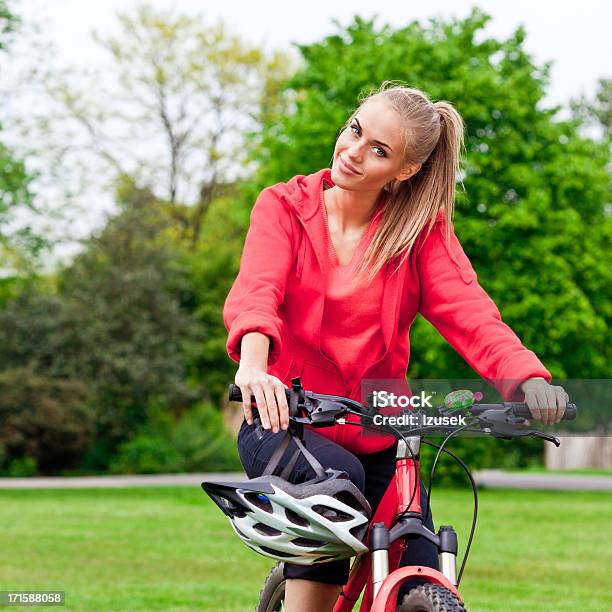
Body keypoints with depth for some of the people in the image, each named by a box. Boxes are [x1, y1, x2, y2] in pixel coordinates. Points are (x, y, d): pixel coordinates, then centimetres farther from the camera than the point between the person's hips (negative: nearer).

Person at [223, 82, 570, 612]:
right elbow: (256, 290, -22)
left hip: (378, 442, 2)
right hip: (284, 426, -2)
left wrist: (528, 377, -37)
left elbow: (469, 311, -17)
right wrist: (253, 366, -44)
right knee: (336, 477, -35)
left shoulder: (423, 230, 0)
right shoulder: (284, 207, -3)